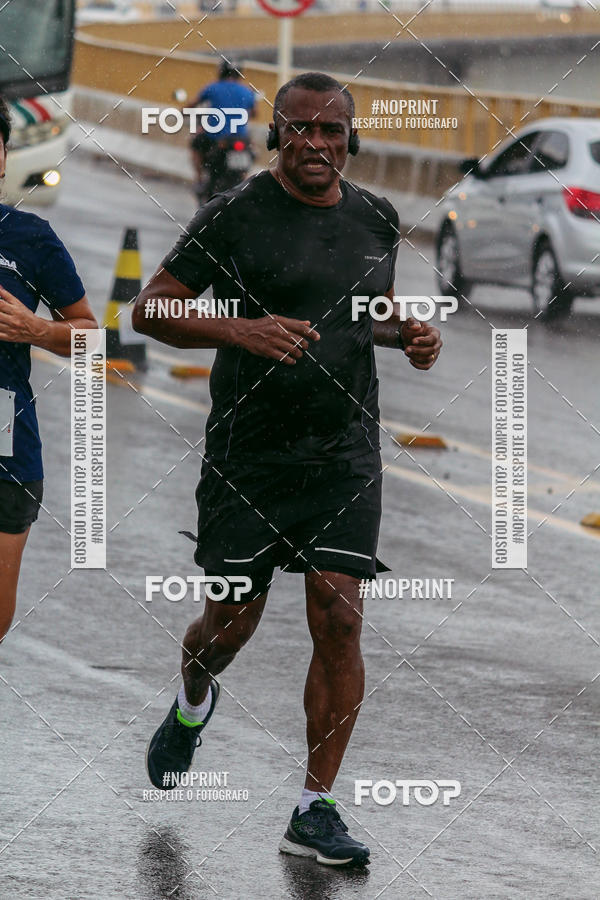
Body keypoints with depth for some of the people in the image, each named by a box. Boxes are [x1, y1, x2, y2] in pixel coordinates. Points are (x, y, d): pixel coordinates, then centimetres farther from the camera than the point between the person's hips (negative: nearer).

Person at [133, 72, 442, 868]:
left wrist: (410, 335, 3)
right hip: (248, 448, -3)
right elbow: (150, 309, -9)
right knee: (233, 618, 4)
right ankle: (193, 706, 42)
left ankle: (316, 811, -1)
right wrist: (238, 330, -25)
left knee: (339, 618, -7)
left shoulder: (375, 219, 8)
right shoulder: (234, 216, -7)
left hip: (345, 451, 3)